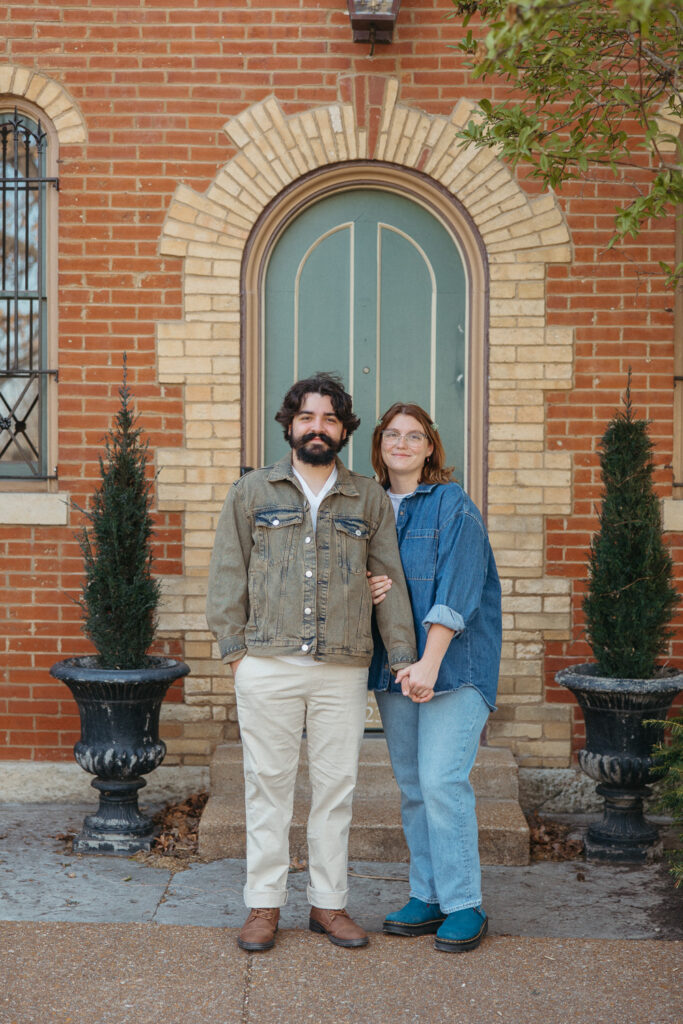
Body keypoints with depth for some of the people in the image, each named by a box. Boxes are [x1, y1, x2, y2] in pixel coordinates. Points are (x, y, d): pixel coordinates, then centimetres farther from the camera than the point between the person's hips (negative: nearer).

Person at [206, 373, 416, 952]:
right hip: (267, 665, -1)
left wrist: (403, 654, 2)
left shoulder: (369, 499, 11)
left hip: (344, 670, 1)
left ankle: (329, 903, 17)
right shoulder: (252, 492, 9)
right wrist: (233, 646, -1)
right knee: (269, 781, 3)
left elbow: (390, 579, 9)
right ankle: (265, 905, 14)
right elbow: (228, 574, 7)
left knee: (336, 785, 6)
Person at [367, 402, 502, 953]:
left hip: (453, 662, -6)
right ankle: (427, 896, 18)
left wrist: (430, 662, -21)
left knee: (442, 780, -11)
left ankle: (465, 905, -2)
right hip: (393, 666, 6)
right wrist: (367, 592, -8)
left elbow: (456, 593, -13)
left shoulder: (454, 506, -5)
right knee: (412, 785, 9)